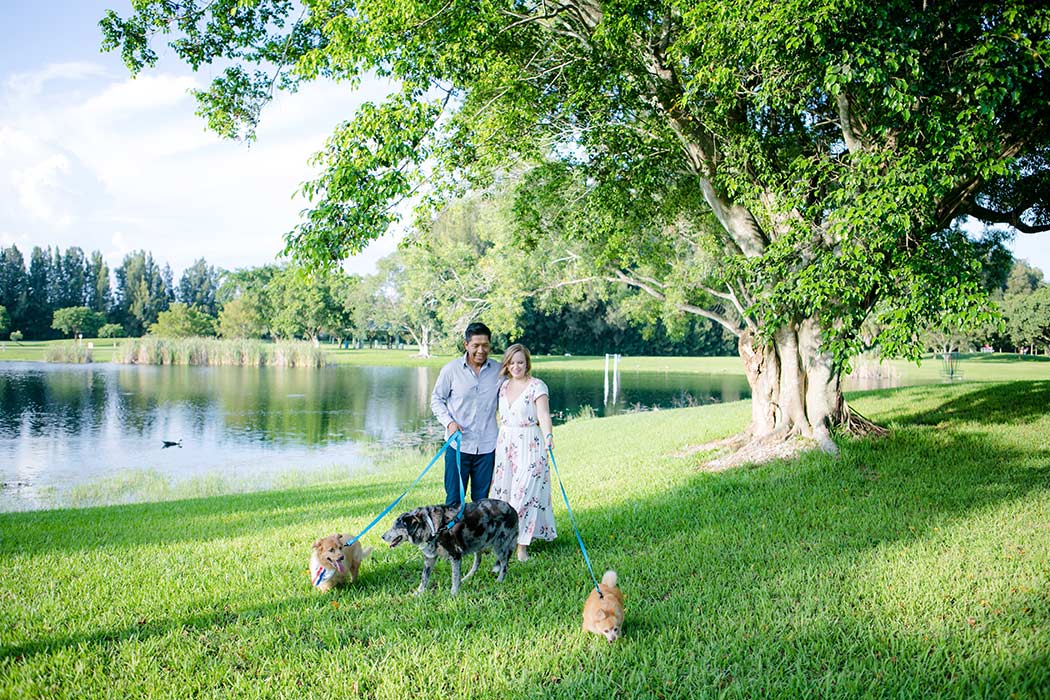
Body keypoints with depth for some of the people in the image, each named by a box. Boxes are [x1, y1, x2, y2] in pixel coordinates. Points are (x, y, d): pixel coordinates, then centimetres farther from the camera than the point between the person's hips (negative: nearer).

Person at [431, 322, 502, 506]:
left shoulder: (498, 371, 2)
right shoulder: (451, 369, -3)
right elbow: (436, 399, 6)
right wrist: (449, 422, -10)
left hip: (487, 445, 2)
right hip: (458, 444, -2)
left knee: (481, 499, 11)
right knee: (454, 498, 4)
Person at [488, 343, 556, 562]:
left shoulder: (537, 386, -9)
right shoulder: (503, 385, 10)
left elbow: (543, 414, -22)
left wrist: (548, 435, -39)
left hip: (529, 445, -6)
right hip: (504, 443, 6)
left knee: (525, 492, -7)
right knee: (502, 489, 7)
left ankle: (522, 545, 1)